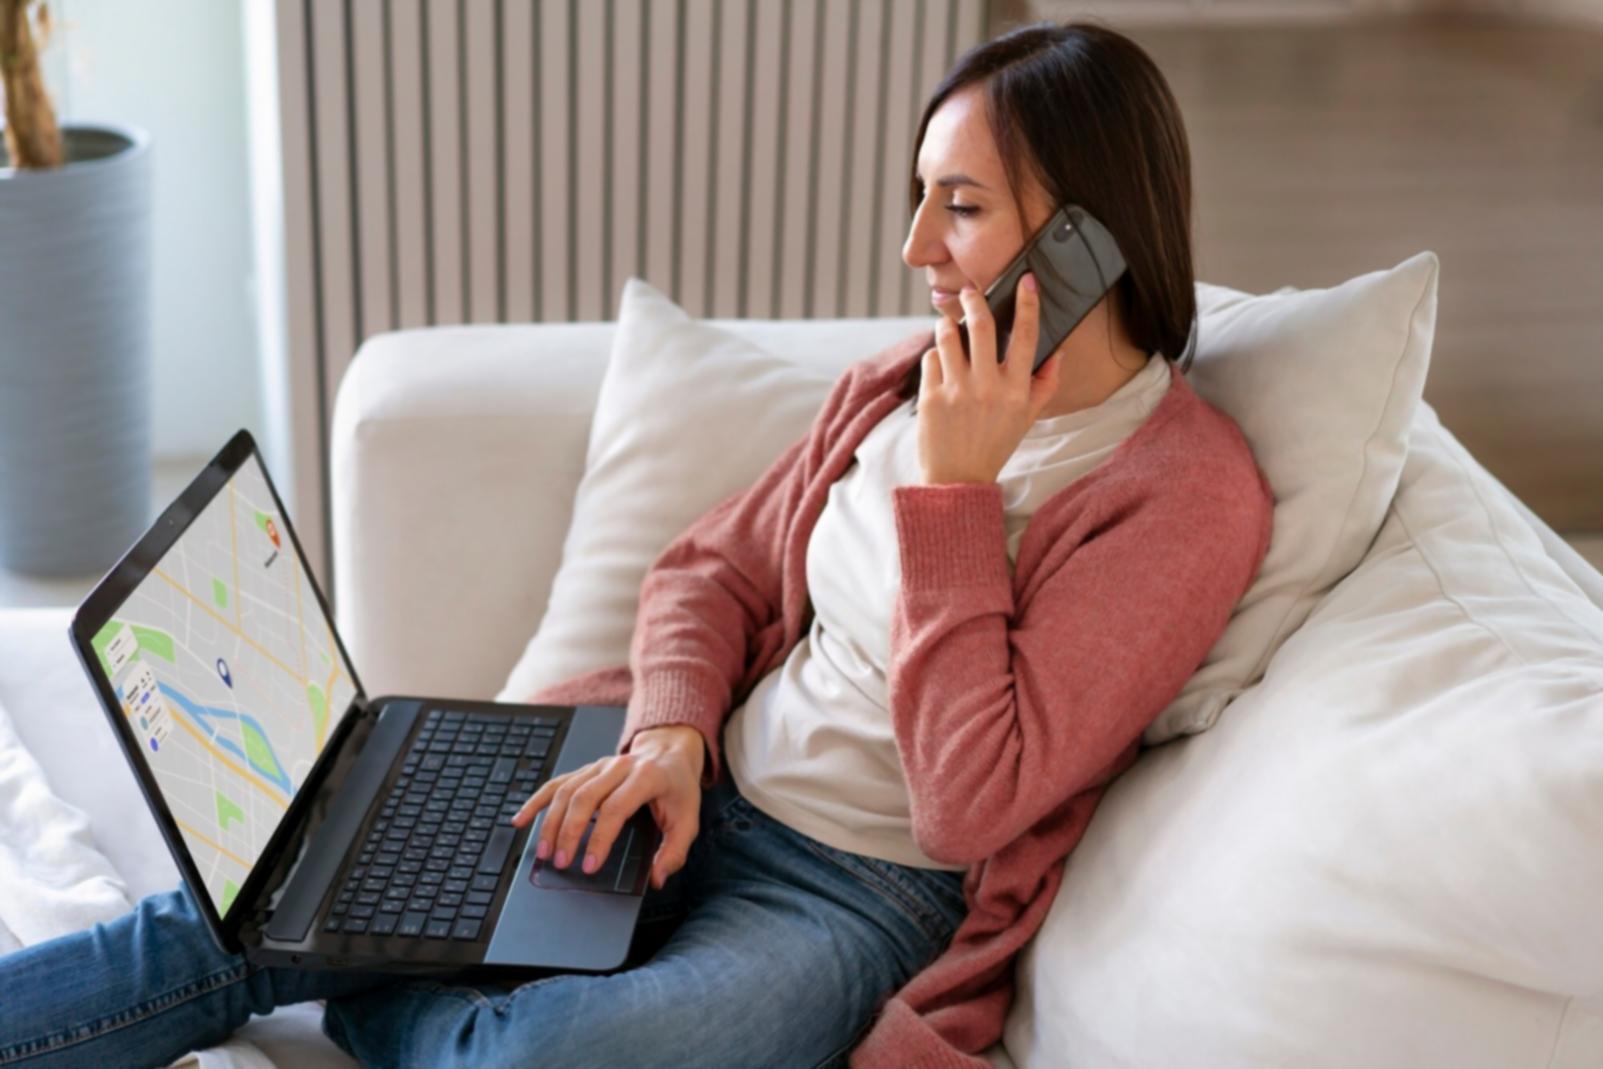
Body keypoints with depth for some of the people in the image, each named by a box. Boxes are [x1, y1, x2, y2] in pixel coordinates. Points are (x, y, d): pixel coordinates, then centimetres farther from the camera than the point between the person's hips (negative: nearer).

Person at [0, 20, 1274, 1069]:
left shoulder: (1189, 490, -16)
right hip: (702, 795, 6)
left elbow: (975, 801, -21)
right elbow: (708, 573, 13)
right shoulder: (912, 380, 6)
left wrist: (953, 486, -22)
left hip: (859, 898, -6)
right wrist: (669, 733, -8)